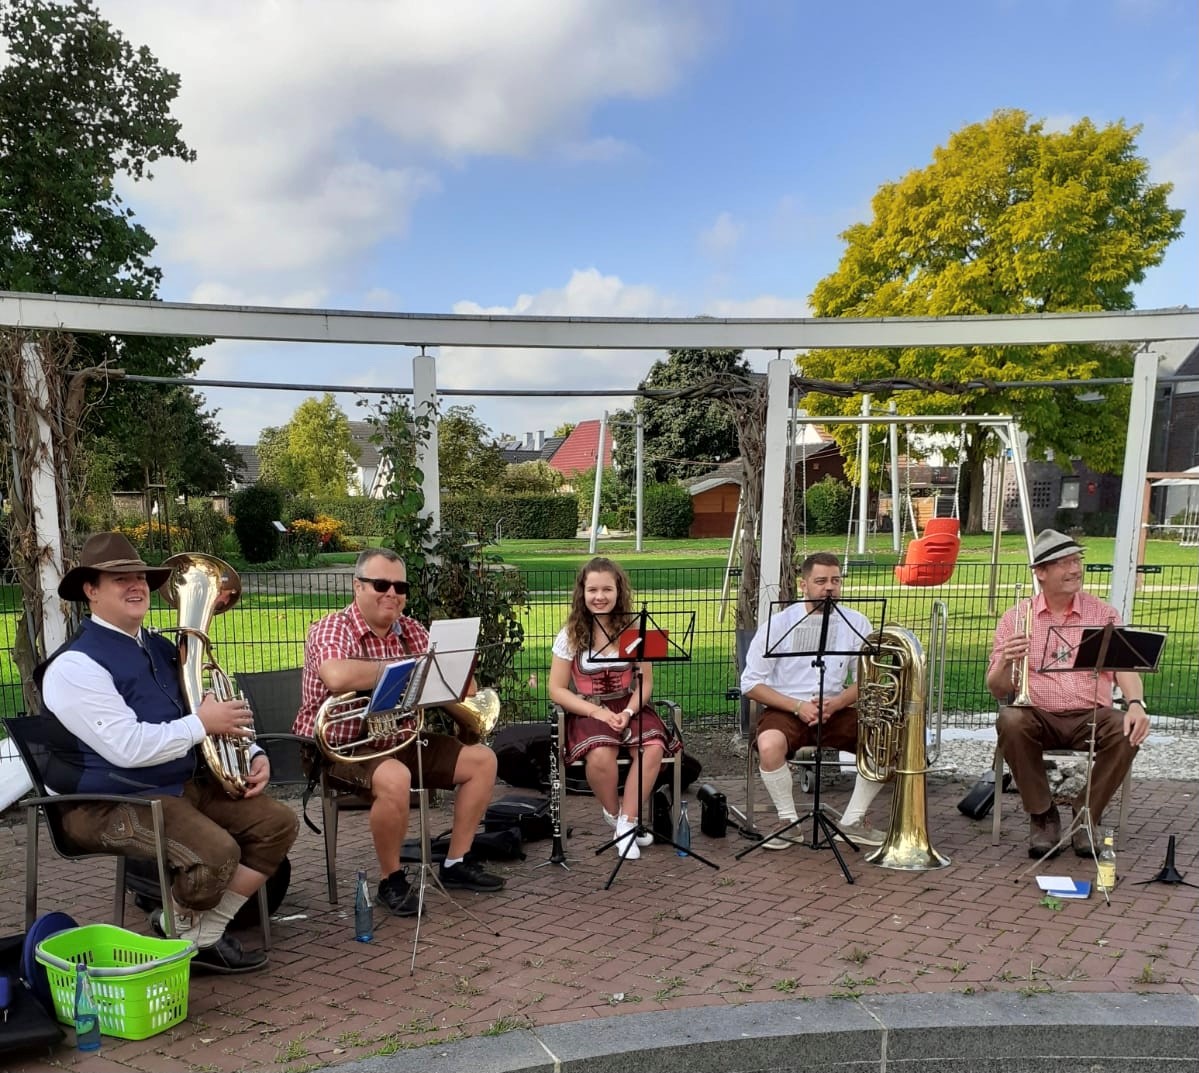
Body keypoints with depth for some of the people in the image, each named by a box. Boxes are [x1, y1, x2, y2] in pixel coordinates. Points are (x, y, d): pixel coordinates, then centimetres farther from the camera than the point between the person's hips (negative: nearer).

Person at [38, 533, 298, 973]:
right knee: (216, 853, -30)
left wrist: (253, 755, -1)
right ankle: (177, 936, 3)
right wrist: (202, 723, -18)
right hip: (112, 802, -9)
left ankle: (205, 936, 4)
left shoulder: (161, 650, 13)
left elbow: (214, 711, 16)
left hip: (185, 784, 9)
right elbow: (128, 747, -25)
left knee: (278, 823, -1)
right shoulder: (76, 665, -15)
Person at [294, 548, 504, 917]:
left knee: (481, 759, 1)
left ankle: (456, 864, 11)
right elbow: (337, 677, -39)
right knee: (394, 778, -37)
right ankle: (391, 881, -12)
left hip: (398, 741, 8)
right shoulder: (331, 630, -16)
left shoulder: (412, 632, 4)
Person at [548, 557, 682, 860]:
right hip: (588, 712, -2)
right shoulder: (571, 635, -3)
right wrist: (597, 711, -16)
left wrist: (628, 712, -16)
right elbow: (556, 690, -4)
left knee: (653, 749, -30)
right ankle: (614, 815, -3)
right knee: (600, 756, -34)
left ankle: (627, 822, -14)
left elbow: (645, 682, 4)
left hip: (629, 707, 2)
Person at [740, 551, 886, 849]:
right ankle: (788, 820, -9)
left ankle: (853, 819, -2)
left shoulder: (856, 623, 3)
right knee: (769, 744, -35)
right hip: (786, 710, -3)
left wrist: (836, 704, -16)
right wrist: (798, 706, -18)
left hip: (836, 711, 3)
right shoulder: (779, 624, -5)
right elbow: (751, 684, -6)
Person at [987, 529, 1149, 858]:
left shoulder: (1103, 613, 8)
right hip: (1037, 716, -1)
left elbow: (1124, 666, -4)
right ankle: (1043, 815, -11)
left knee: (1127, 732, -29)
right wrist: (1007, 662, -21)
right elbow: (997, 690, 2)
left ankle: (1087, 817, -6)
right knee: (1009, 722, -32)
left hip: (1090, 716, 1)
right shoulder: (1016, 617, 4)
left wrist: (1135, 703, -26)